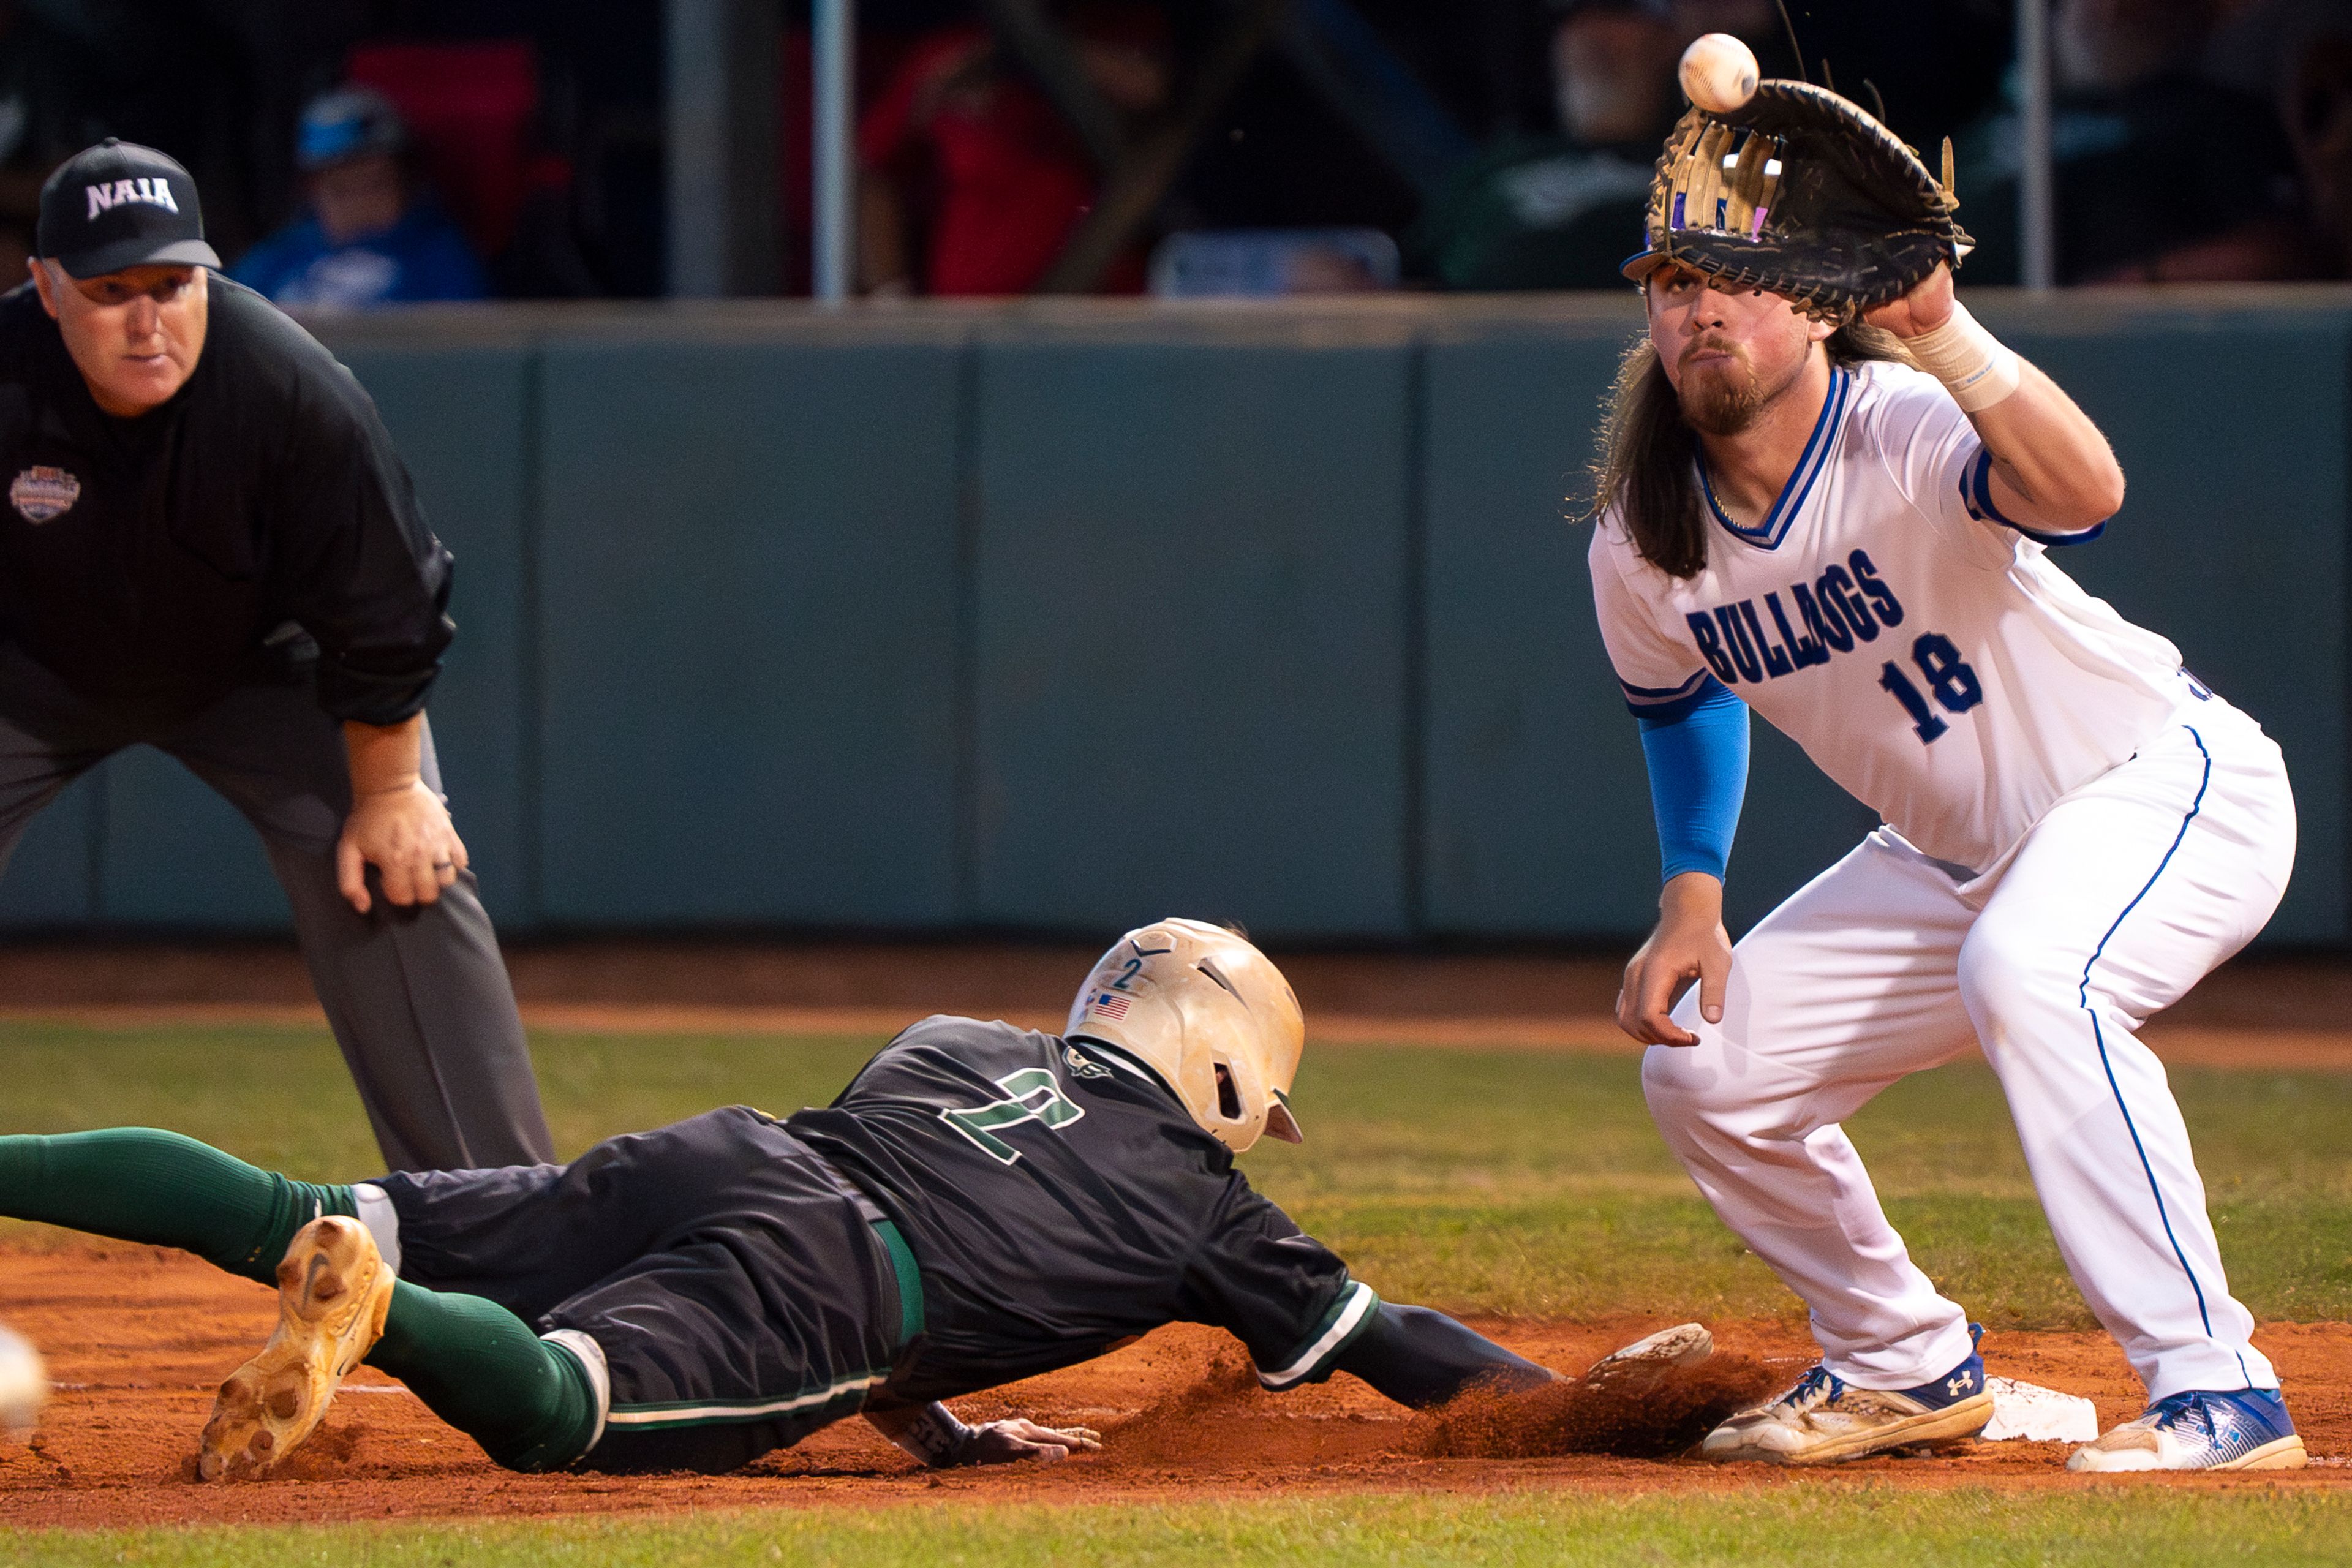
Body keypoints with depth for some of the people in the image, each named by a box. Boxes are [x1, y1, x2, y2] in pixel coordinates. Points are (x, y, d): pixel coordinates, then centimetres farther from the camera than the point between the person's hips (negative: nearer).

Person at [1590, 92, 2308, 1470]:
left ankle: (2218, 1391, -33)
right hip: (1956, 855, 8)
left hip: (2169, 786, -8)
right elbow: (1686, 699, 16)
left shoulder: (1907, 434, -27)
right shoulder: (1644, 553, -8)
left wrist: (1939, 327, -58)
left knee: (2026, 973, -37)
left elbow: (2087, 492, -51)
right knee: (1704, 1066, 3)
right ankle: (1907, 1369, 26)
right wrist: (1693, 899, 5)